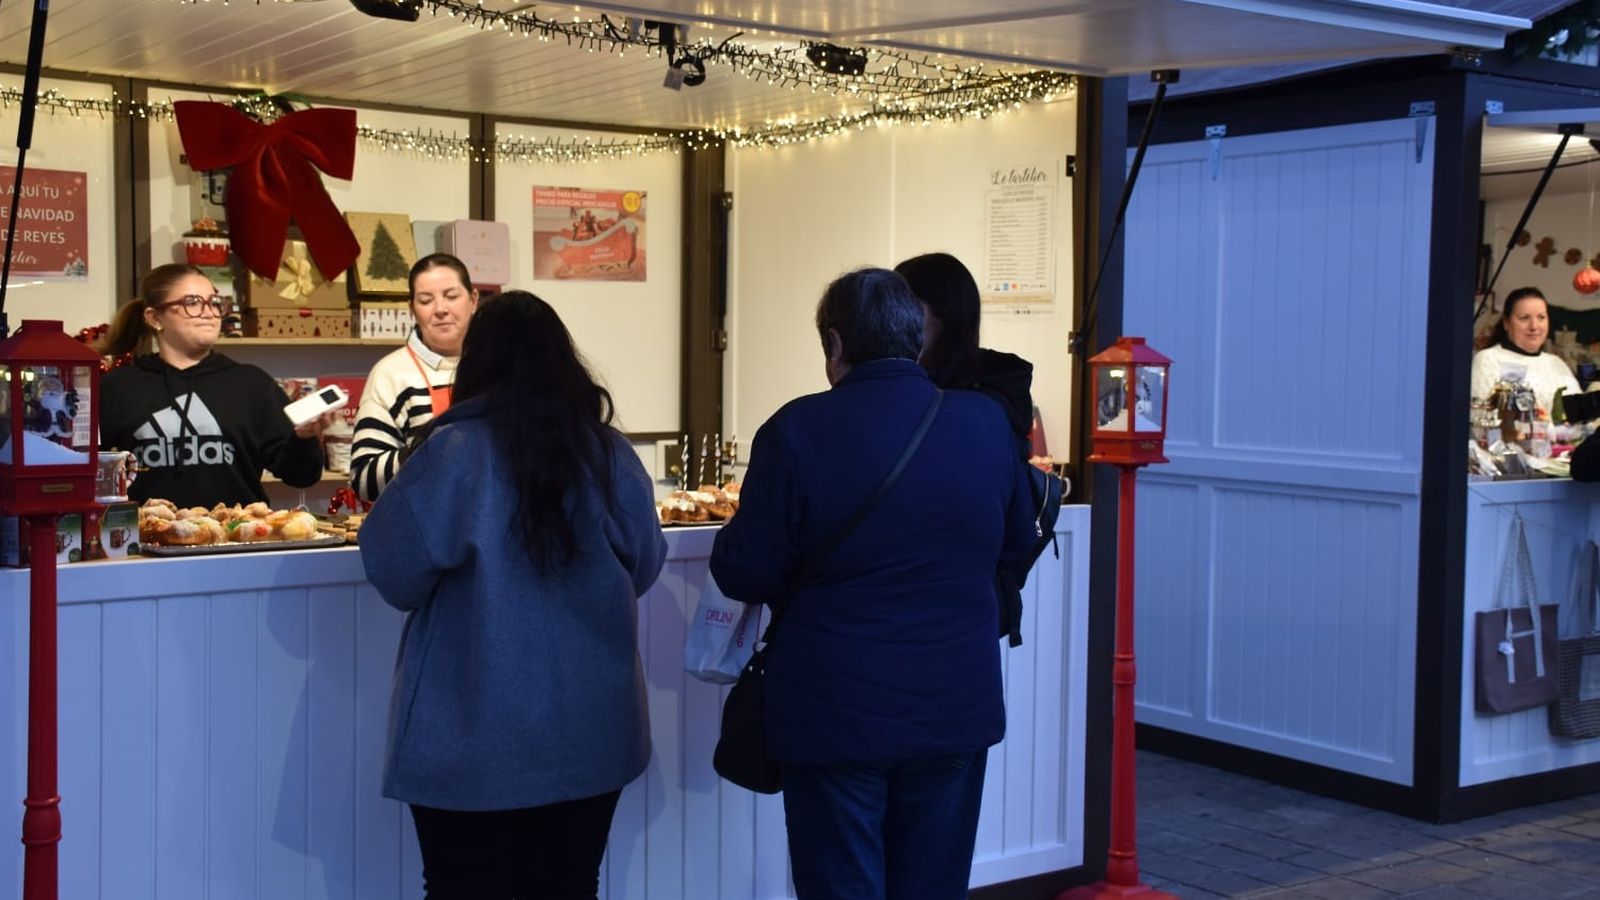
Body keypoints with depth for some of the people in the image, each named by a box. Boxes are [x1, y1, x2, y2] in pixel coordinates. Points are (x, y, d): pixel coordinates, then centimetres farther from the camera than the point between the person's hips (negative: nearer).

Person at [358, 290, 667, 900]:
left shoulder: (454, 450, -13)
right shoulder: (609, 452, 0)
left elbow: (395, 571, -8)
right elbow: (645, 566, 11)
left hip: (474, 738, -3)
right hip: (588, 731, 4)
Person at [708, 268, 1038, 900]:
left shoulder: (798, 431, -15)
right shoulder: (986, 423, -2)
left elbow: (744, 575, -11)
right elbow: (1017, 539, 13)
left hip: (836, 716, -3)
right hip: (957, 710, 4)